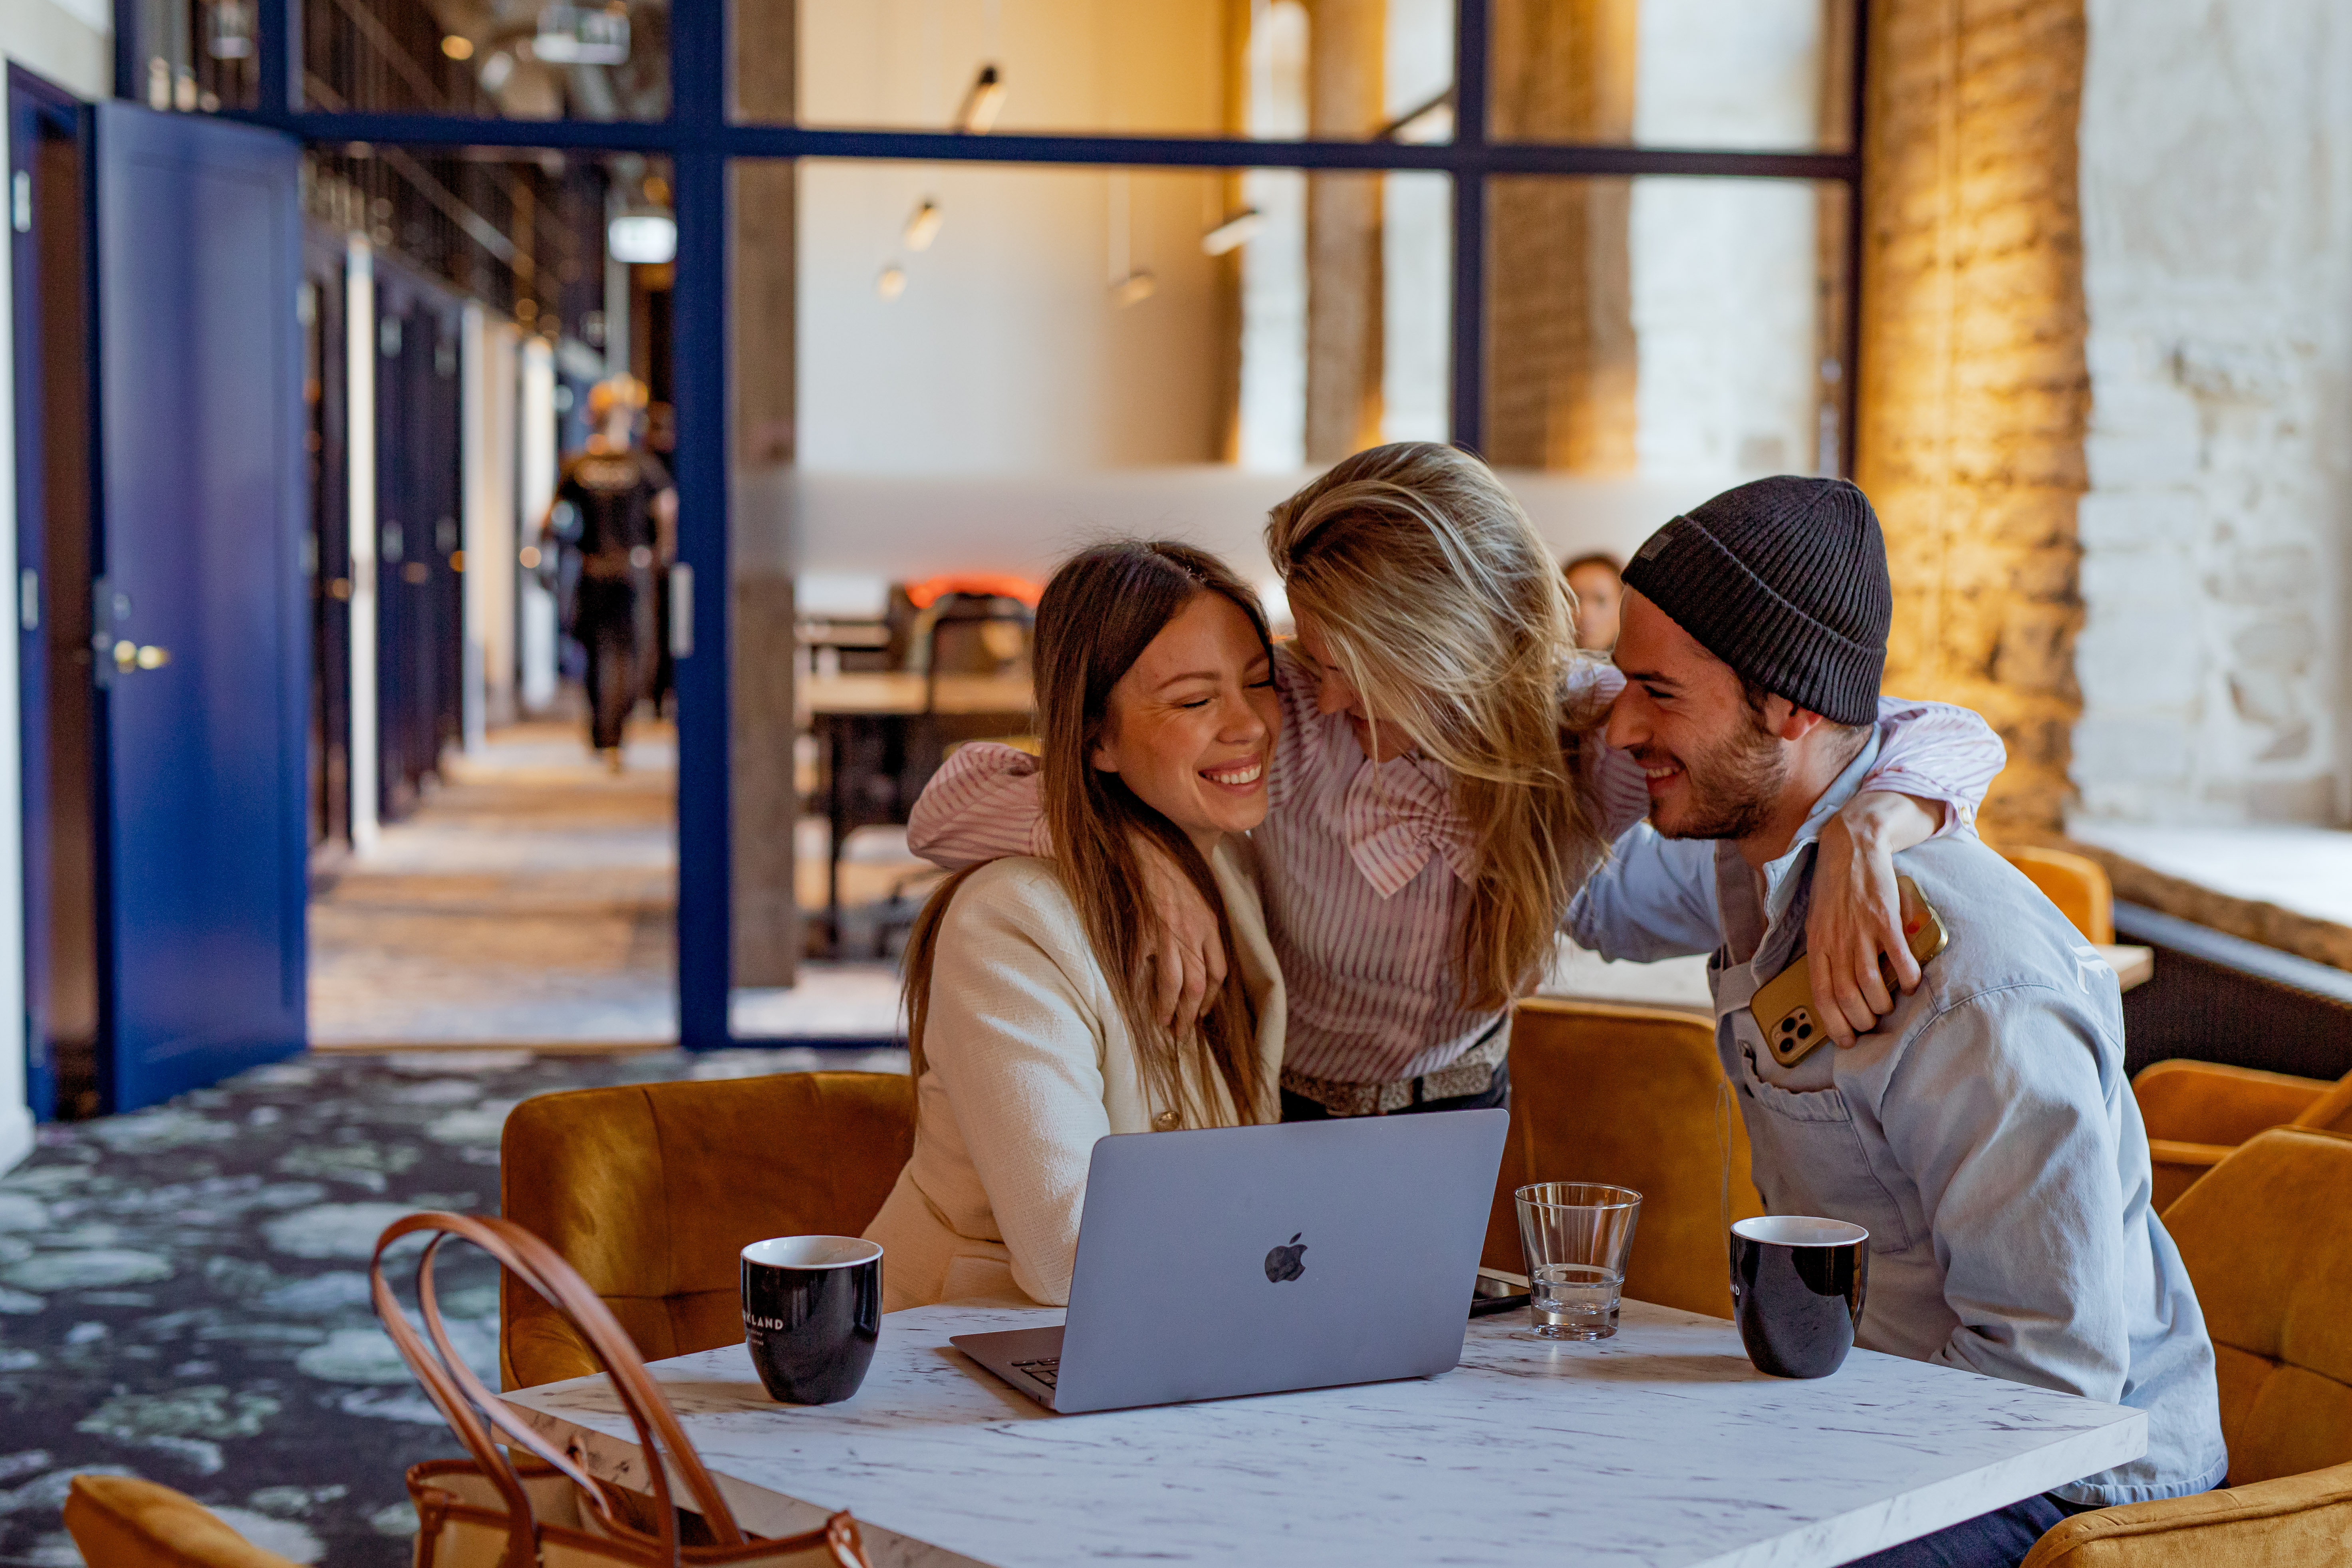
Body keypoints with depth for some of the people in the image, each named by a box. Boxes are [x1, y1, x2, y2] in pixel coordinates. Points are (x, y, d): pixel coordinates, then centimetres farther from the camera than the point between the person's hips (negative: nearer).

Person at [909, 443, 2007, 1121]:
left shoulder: (1589, 731, -19)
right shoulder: (1278, 717, -24)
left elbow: (1948, 743, -18)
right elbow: (951, 807, -21)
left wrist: (1863, 837, -40)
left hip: (1449, 1127, 1)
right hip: (1253, 1118, -1)